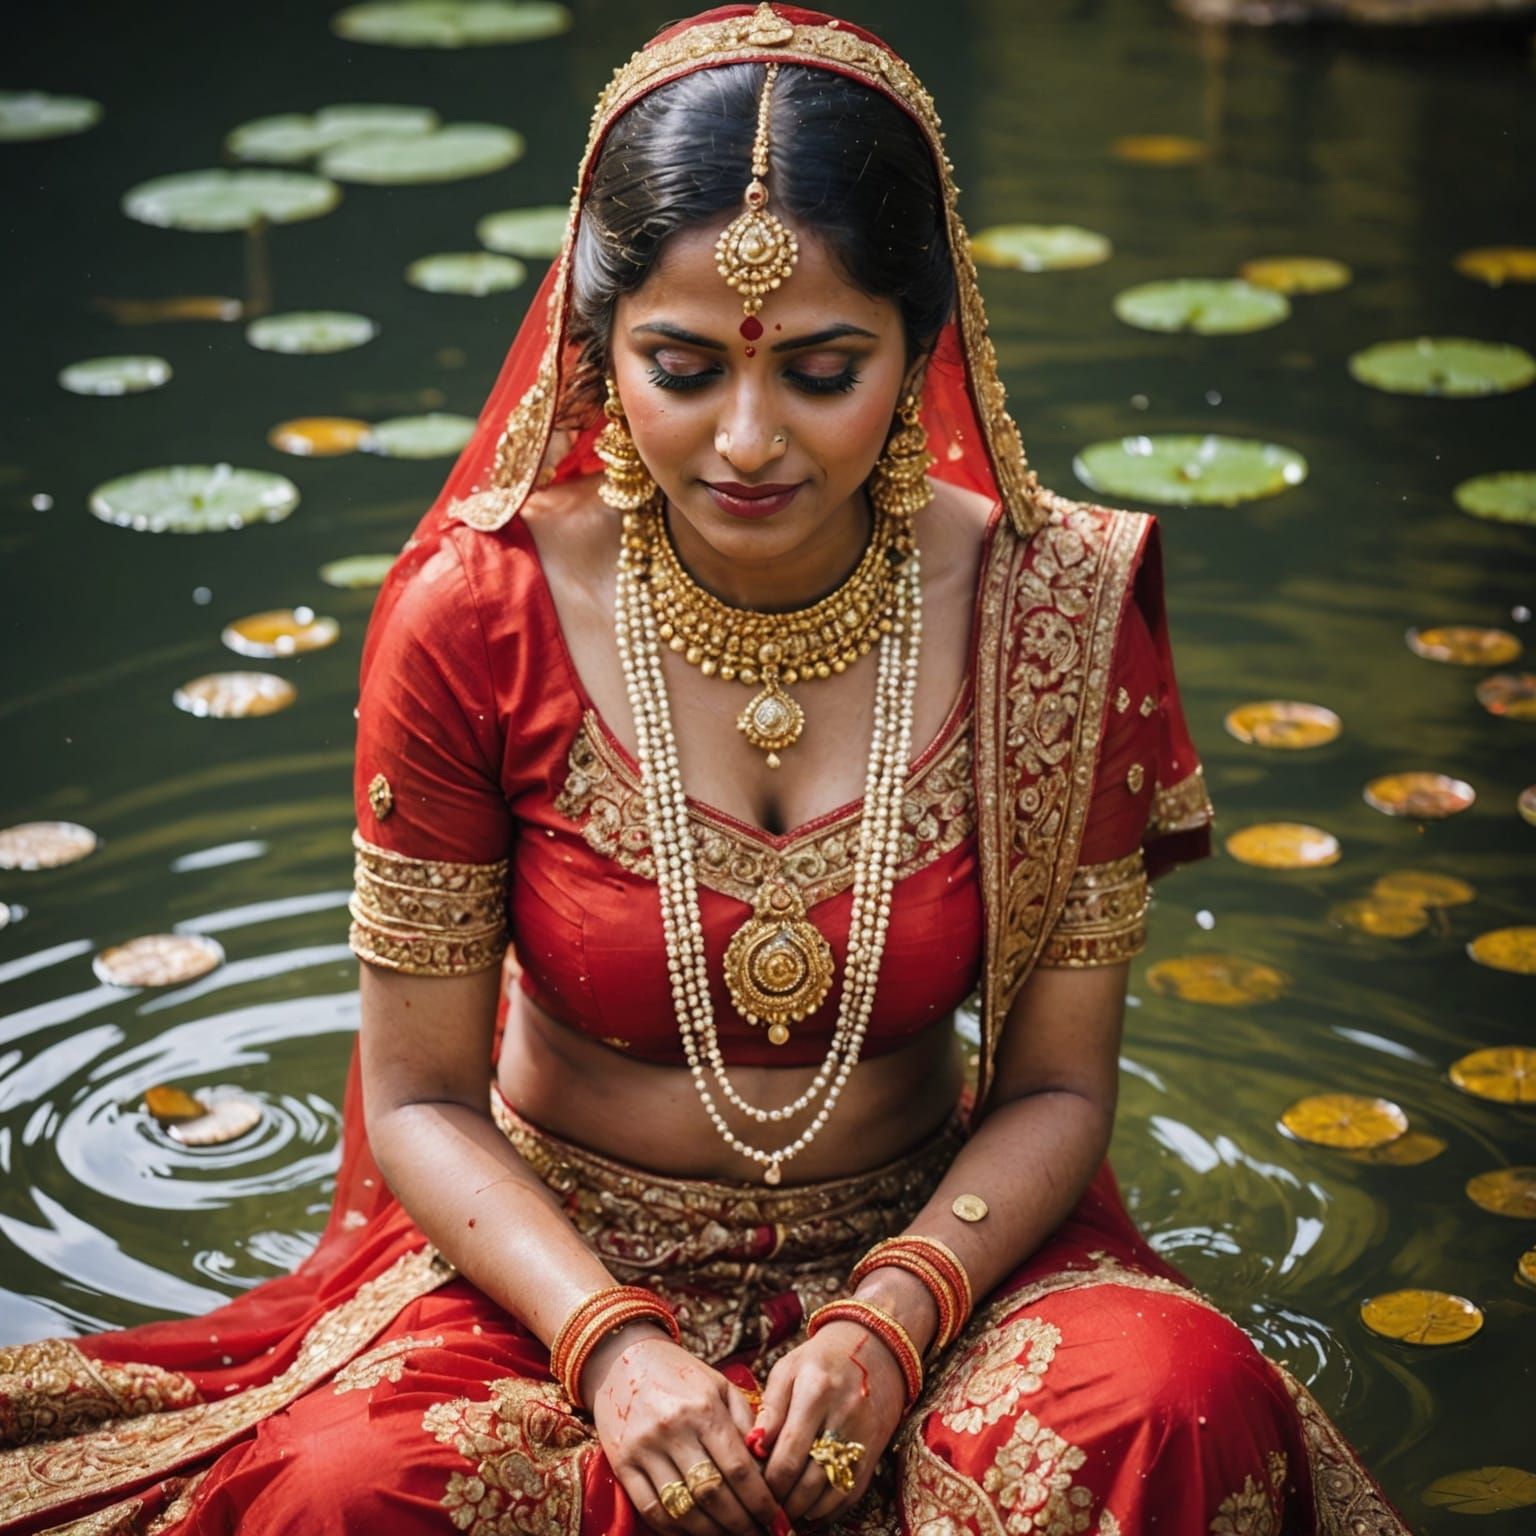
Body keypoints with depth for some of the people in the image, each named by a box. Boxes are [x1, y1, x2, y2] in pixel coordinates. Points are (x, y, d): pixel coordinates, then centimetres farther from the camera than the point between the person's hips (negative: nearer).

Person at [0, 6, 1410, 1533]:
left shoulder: (1054, 615, -10)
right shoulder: (473, 618, -13)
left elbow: (1054, 1085, -3)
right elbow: (421, 1096, -6)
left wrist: (891, 1319, -20)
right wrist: (609, 1342, -22)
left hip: (920, 1243, 1)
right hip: (555, 1255, 0)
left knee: (1183, 1404, -30)